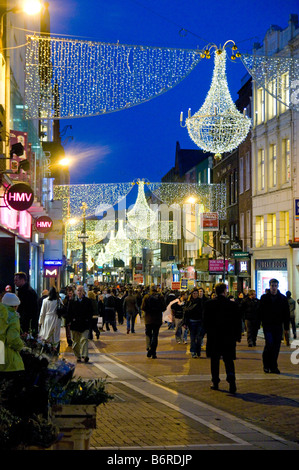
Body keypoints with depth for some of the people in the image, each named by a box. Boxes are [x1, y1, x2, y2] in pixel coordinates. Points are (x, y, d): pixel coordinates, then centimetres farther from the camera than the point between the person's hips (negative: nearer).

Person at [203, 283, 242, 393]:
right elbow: (238, 321, -1)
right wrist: (237, 336, 8)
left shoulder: (208, 304, -5)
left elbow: (205, 321, -1)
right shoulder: (232, 305, -6)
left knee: (215, 361, 12)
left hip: (213, 338, 0)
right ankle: (231, 380, -15)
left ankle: (215, 382, 14)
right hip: (228, 338, 0)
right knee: (229, 360, 4)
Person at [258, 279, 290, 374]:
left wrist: (286, 326, 5)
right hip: (267, 325, -2)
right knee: (269, 343, -14)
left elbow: (286, 313, 9)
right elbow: (260, 312, 5)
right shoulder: (264, 298, 2)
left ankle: (273, 367, 12)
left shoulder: (283, 298, 6)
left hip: (278, 326, 2)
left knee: (276, 346, 2)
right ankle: (266, 365, 4)